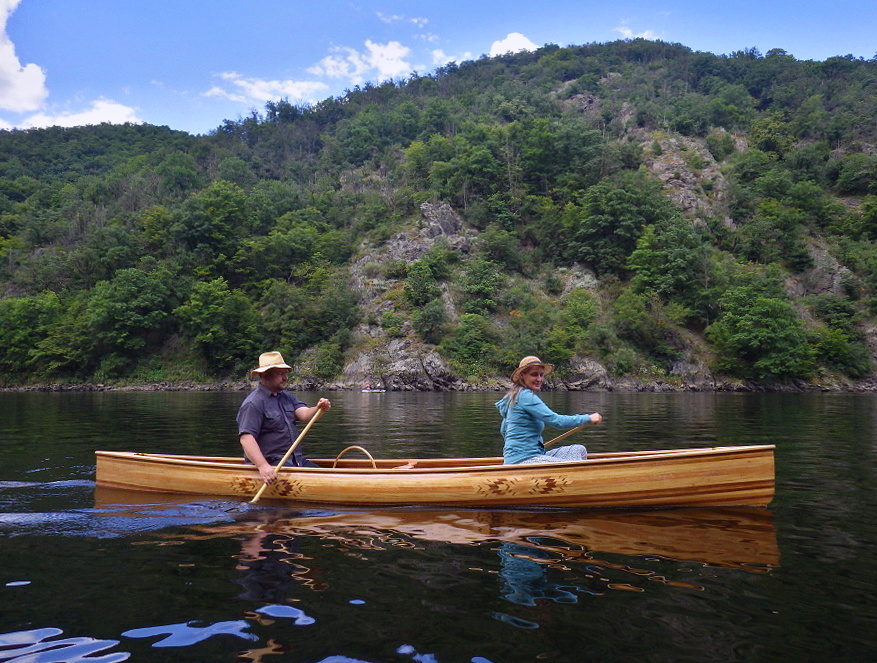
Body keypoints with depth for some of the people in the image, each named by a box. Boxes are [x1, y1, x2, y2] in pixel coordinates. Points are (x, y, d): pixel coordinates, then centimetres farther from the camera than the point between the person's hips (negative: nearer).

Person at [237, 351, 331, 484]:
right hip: (271, 463, -7)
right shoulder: (253, 403, -9)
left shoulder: (287, 397, 16)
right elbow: (246, 438, -20)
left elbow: (304, 415, 0)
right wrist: (263, 466, -32)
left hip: (297, 460, 7)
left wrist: (318, 408, -23)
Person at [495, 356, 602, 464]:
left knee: (579, 450, 6)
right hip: (521, 460, -11)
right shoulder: (526, 396, -15)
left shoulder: (515, 395, 17)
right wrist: (588, 418, -10)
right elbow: (556, 421, -20)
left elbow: (503, 430, 26)